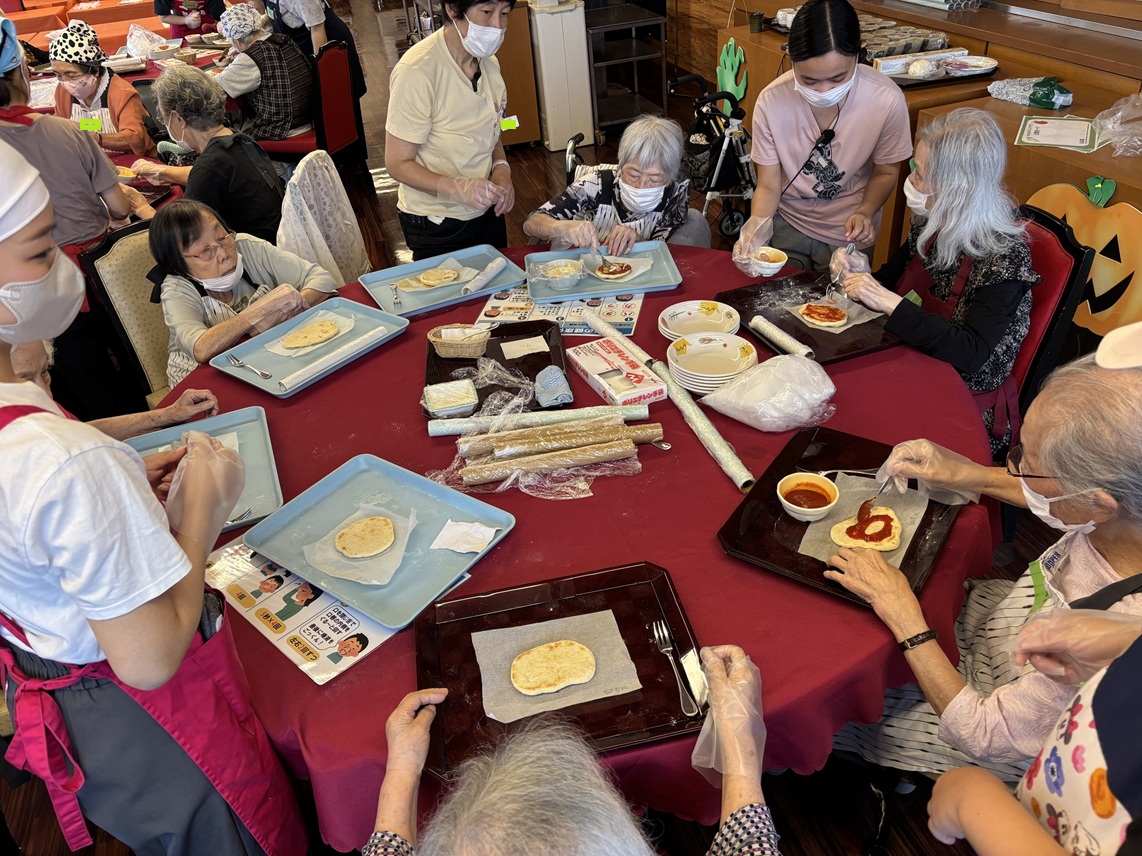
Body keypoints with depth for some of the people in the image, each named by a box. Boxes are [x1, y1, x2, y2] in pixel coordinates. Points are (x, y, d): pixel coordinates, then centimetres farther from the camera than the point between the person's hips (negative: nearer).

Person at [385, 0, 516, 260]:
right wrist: (457, 188, -35)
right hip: (436, 226, -7)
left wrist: (501, 168, -8)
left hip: (487, 213, 7)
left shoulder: (489, 64, 1)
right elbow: (398, 164, -19)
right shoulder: (416, 71, -23)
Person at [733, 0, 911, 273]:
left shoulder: (887, 100, -23)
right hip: (786, 223, 0)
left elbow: (885, 173, -5)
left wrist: (865, 212, -24)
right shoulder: (772, 101, -22)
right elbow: (768, 185, -12)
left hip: (848, 233, 0)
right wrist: (757, 227, -32)